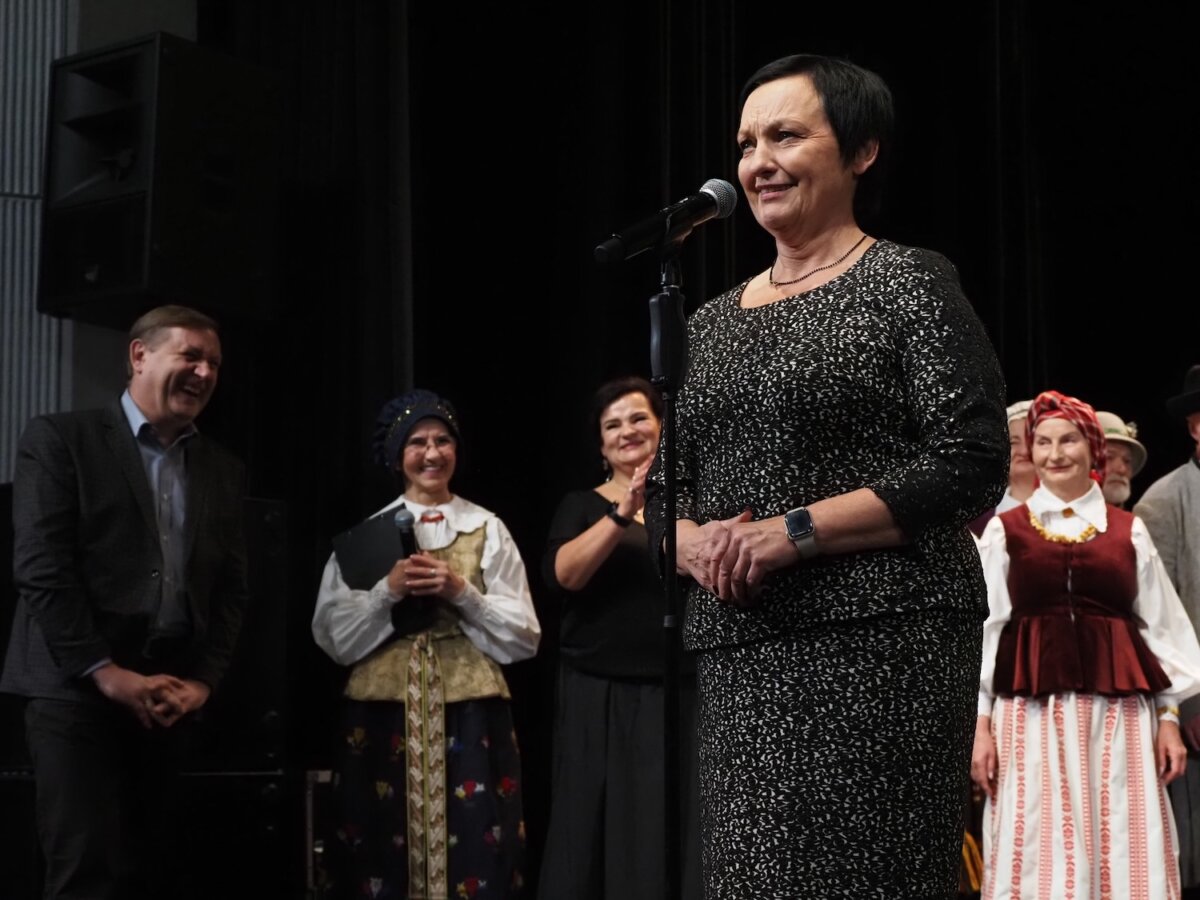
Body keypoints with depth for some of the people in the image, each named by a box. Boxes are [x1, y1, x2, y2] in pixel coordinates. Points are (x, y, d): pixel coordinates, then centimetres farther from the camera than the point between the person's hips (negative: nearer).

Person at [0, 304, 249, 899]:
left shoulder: (223, 470, 17)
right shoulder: (60, 438, 2)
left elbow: (231, 589, 13)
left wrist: (203, 681, -2)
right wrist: (107, 674, -12)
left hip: (174, 700, 5)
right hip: (78, 692, -5)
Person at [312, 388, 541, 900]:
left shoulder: (487, 529, 5)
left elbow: (523, 636, 1)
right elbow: (332, 636, 1)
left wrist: (461, 593, -11)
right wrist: (389, 591, -12)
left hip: (470, 714, 0)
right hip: (383, 715, 1)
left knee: (472, 853, -2)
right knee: (384, 856, 1)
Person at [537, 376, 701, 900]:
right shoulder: (583, 505, 8)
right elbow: (563, 575, -10)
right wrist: (623, 513, -20)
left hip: (683, 694, 1)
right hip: (601, 699, -1)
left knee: (685, 833, 0)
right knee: (607, 835, 1)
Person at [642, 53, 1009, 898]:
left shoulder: (909, 282, 0)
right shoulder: (712, 321, 18)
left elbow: (970, 464, -10)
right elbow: (661, 490, 19)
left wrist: (795, 531, -15)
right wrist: (695, 544, -5)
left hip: (884, 638, -6)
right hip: (737, 656, 6)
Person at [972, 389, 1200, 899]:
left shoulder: (1129, 531, 11)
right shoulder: (1005, 531, 6)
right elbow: (984, 628, 4)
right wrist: (981, 721, -3)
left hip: (1118, 711, 1)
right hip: (1032, 713, -1)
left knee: (1124, 856, 1)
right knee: (1042, 858, -3)